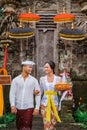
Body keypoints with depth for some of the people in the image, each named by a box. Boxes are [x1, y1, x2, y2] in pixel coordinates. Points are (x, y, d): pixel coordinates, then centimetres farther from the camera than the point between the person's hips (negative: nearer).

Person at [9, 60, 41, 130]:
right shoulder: (15, 80, 2)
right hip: (18, 108, 1)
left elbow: (38, 94, 1)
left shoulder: (34, 80, 2)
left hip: (29, 108, -1)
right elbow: (12, 93, -2)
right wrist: (12, 105, -15)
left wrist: (37, 108, -5)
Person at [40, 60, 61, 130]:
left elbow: (60, 92, 1)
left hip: (54, 103, 0)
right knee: (47, 124, -4)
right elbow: (41, 91, 9)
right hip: (45, 103, 0)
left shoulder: (58, 78, 0)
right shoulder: (42, 78, 3)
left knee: (53, 124, 8)